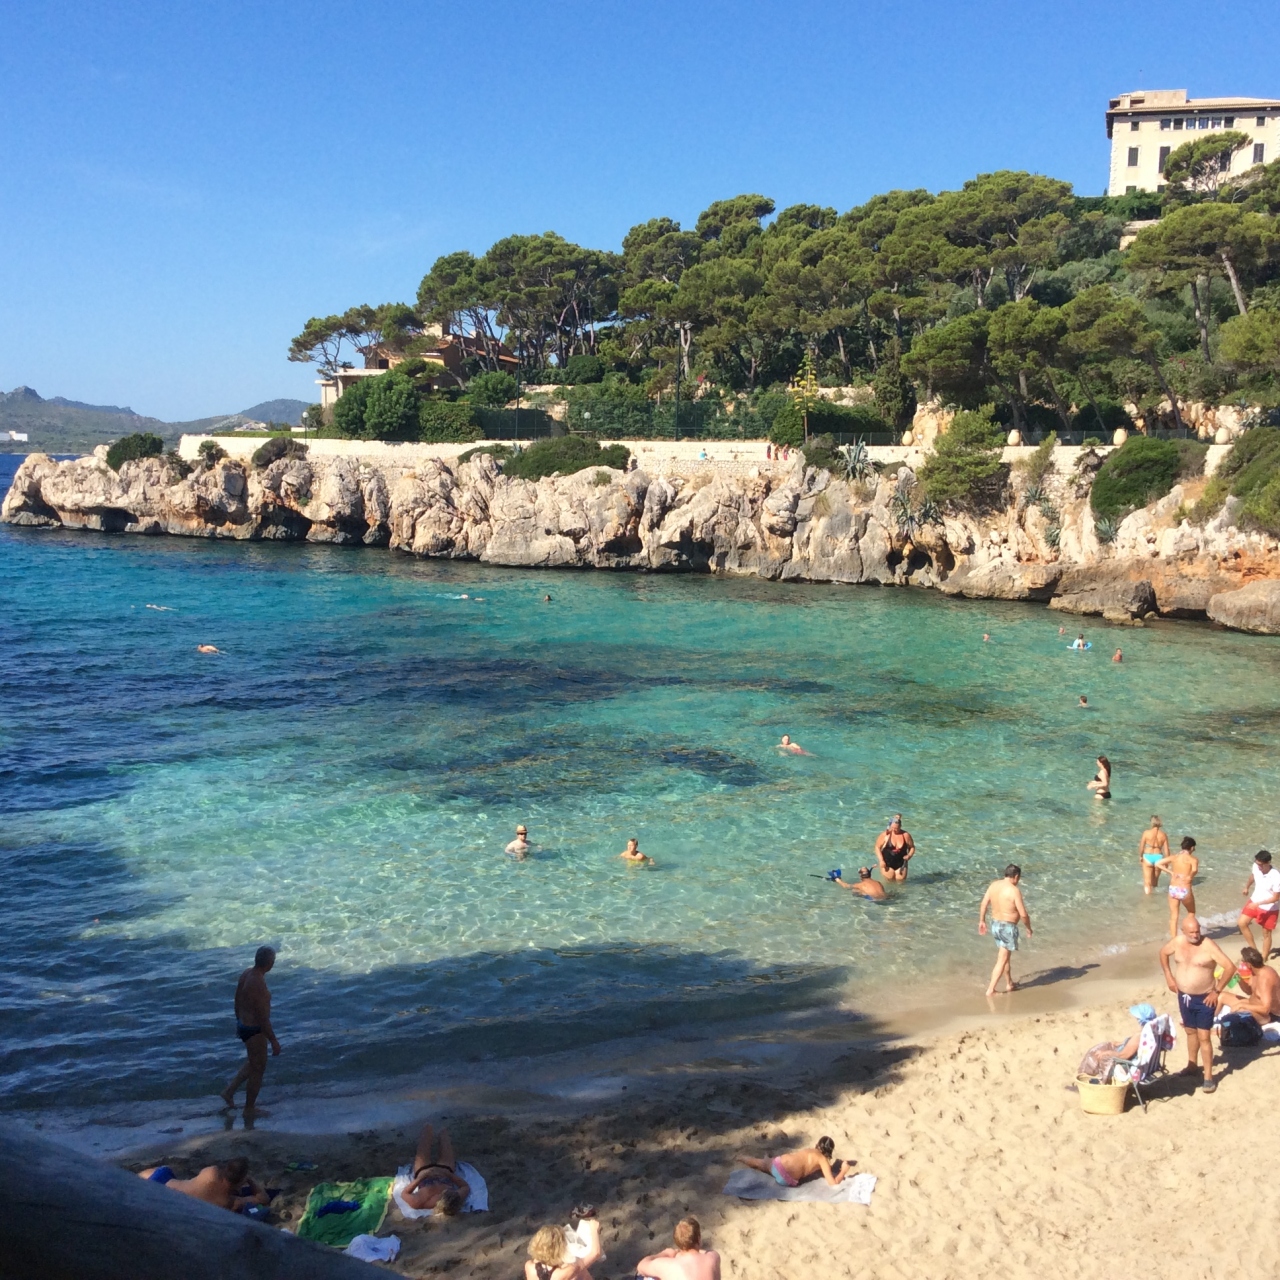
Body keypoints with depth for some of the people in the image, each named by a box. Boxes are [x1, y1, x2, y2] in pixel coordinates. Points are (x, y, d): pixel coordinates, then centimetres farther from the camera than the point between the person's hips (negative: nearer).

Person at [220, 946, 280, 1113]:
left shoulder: (246, 974, -1)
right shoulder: (259, 984, -29)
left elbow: (237, 1001, 12)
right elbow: (263, 1017, -26)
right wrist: (273, 1040, -18)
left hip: (244, 1025, 9)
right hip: (254, 1031, -9)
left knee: (254, 1064, 27)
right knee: (257, 1070, 10)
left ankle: (229, 1091, 31)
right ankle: (249, 1109, 24)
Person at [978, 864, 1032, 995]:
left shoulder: (993, 885, 0)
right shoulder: (1014, 890, -20)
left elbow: (983, 904, 6)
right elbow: (1023, 914, -17)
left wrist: (982, 921, 17)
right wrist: (1029, 928, -1)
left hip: (995, 925, 7)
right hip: (1008, 927, -7)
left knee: (1006, 956, 24)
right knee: (1002, 960, 1)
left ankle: (1009, 984, 37)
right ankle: (990, 990, 1)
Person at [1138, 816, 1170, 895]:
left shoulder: (1146, 832, -10)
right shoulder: (1163, 835, -3)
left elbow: (1141, 846, -6)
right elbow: (1166, 850, -2)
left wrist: (1140, 856, 11)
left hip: (1148, 857, -3)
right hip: (1158, 858, 3)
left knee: (1147, 881, 0)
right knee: (1155, 880, 23)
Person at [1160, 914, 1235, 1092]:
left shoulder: (1208, 946, -21)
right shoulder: (1177, 943, -5)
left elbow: (1230, 967, -22)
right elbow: (1163, 953, 16)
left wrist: (1217, 991, -17)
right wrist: (1168, 976, 8)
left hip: (1204, 999, -5)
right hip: (1183, 996, 5)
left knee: (1204, 1037, -4)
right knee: (1191, 1032, 20)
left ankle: (1208, 1077, 4)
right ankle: (1192, 1065, 37)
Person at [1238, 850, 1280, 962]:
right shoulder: (1256, 867, -16)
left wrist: (1258, 903, -31)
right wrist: (1247, 887, 25)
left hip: (1269, 908, -5)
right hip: (1254, 901, 5)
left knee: (1266, 933, 9)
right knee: (1241, 923, -1)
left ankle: (1264, 958, 24)